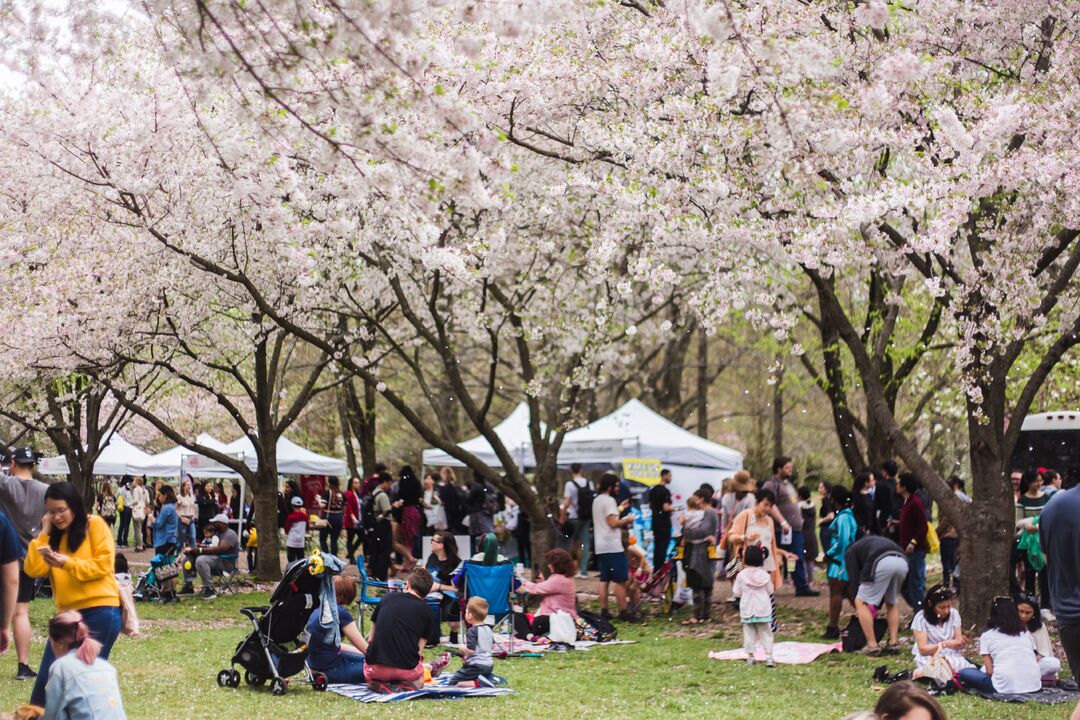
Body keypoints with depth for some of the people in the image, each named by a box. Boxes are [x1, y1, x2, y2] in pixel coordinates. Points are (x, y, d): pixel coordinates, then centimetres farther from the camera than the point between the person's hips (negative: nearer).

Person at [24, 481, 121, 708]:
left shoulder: (95, 525, -2)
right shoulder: (53, 535, 14)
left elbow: (103, 565, -10)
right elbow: (34, 570, 2)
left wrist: (67, 564, -20)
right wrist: (44, 533, -1)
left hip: (100, 612, -5)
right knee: (47, 678, 2)